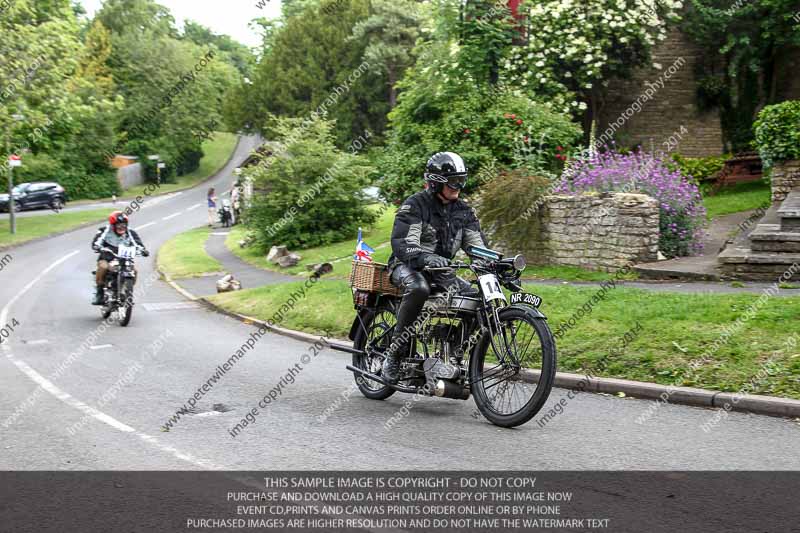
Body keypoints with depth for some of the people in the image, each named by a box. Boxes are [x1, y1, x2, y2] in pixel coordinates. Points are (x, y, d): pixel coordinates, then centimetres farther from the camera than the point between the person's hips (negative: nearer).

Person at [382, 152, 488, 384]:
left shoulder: (463, 211, 6)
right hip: (407, 266, -6)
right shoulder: (415, 205, -13)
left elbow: (477, 244, 5)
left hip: (440, 270, 6)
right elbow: (402, 242, -26)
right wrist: (426, 258, -45)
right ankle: (394, 351, -26)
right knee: (418, 288, -41)